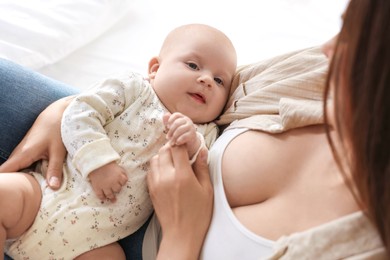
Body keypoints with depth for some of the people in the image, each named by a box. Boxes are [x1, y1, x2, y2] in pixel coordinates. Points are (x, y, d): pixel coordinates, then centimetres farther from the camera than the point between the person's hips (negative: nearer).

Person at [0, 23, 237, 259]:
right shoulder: (133, 87, 1)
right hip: (52, 190, -1)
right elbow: (80, 115, -8)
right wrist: (98, 162, -21)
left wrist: (193, 149, -18)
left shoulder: (204, 135, 10)